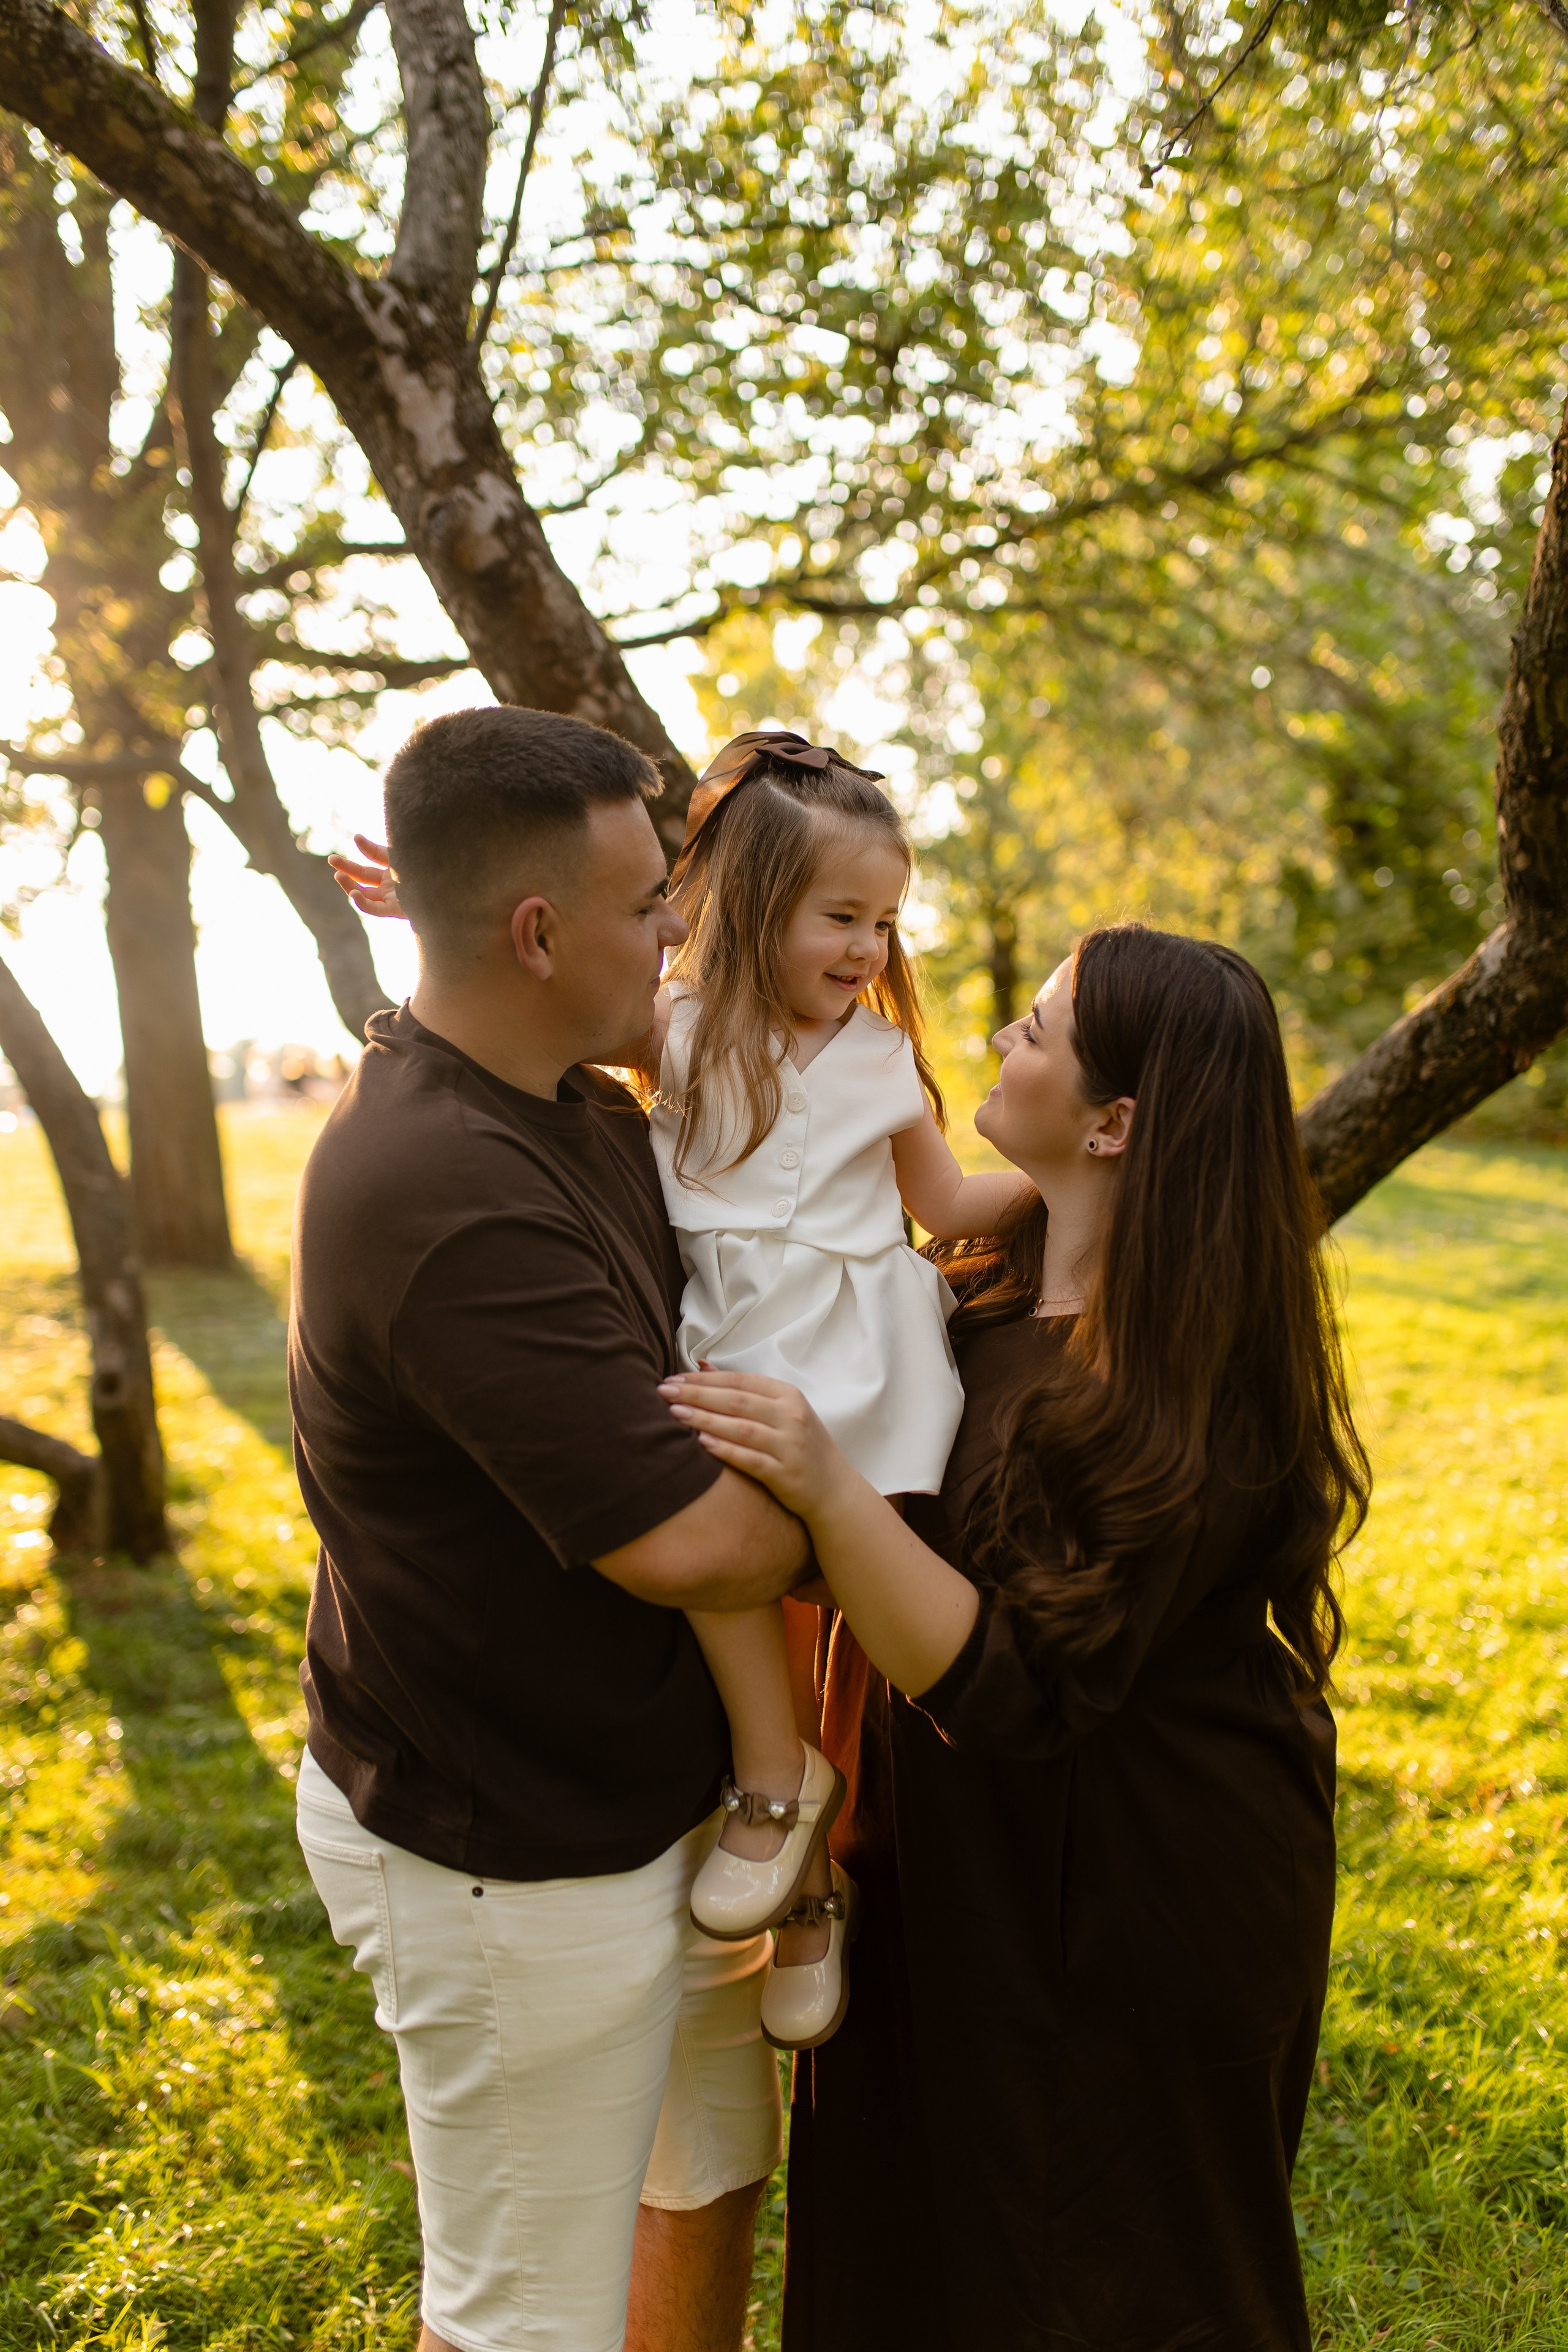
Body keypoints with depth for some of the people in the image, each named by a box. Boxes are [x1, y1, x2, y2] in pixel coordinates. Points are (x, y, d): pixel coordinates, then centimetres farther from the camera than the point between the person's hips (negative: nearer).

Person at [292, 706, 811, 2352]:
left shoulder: (579, 1111, 1)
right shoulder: (450, 1202, -31)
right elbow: (697, 1547, -30)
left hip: (637, 1794, 9)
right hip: (511, 1861, -9)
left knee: (712, 2171, 27)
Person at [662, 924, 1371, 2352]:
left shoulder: (1179, 1399, -29)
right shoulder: (1000, 1293, -4)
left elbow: (1019, 1688, -31)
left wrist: (825, 1490, -41)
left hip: (1127, 1919, -8)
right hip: (972, 1874, 8)